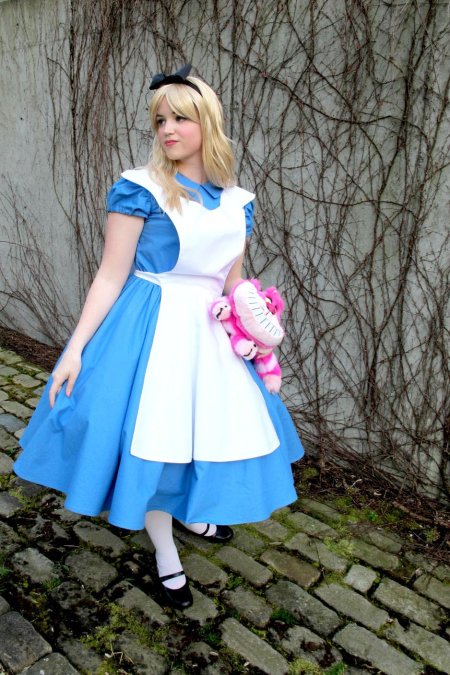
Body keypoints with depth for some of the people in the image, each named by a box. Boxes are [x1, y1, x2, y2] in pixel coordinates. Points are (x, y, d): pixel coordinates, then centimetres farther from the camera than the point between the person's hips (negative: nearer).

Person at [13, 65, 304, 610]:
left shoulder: (237, 202, 5)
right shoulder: (140, 189, -9)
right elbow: (111, 275, -11)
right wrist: (75, 349, -14)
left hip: (212, 332, 5)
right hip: (153, 329, -5)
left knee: (216, 426, 15)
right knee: (150, 436, 3)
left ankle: (192, 514, 47)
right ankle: (165, 554, 29)